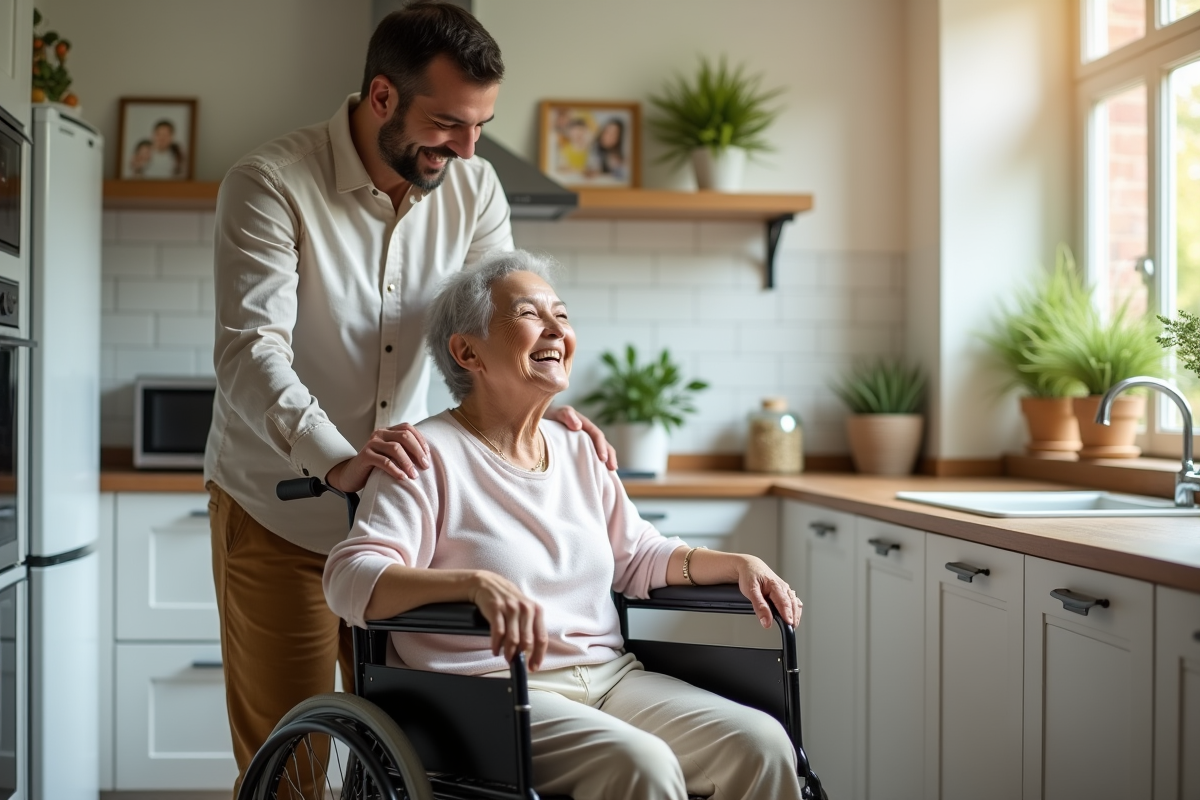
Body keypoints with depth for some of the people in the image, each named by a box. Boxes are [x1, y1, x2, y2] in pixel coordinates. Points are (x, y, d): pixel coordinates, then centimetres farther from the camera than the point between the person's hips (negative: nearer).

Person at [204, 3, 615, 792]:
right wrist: (339, 460, -45)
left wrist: (545, 404, -27)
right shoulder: (270, 185, -18)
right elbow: (251, 353, -28)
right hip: (279, 515, -4)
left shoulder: (473, 187, -3)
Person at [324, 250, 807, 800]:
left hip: (610, 675, 7)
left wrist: (738, 564, 7)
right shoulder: (430, 455, -5)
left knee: (762, 744, -16)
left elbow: (640, 557, 25)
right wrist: (476, 582, -34)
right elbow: (351, 577, -17)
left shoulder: (578, 452, 17)